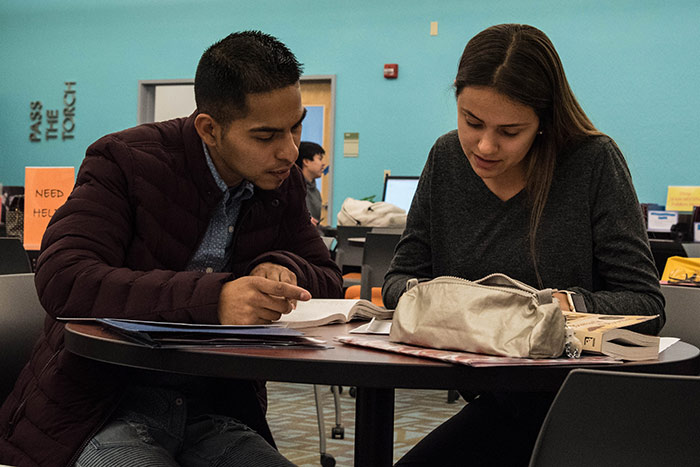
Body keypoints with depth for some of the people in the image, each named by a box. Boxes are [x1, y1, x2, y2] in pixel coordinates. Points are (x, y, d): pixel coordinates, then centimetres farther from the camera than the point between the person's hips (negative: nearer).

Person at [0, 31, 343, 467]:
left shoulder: (284, 183, 8)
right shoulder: (125, 160, -10)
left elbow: (330, 280, 16)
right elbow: (62, 278, -24)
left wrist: (283, 270, -10)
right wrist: (212, 299, -35)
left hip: (214, 414, 4)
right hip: (104, 410, -4)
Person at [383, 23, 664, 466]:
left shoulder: (594, 162, -9)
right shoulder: (447, 158, 3)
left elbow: (647, 304, -10)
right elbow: (399, 278, 7)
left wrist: (568, 305, -27)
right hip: (484, 392, 4)